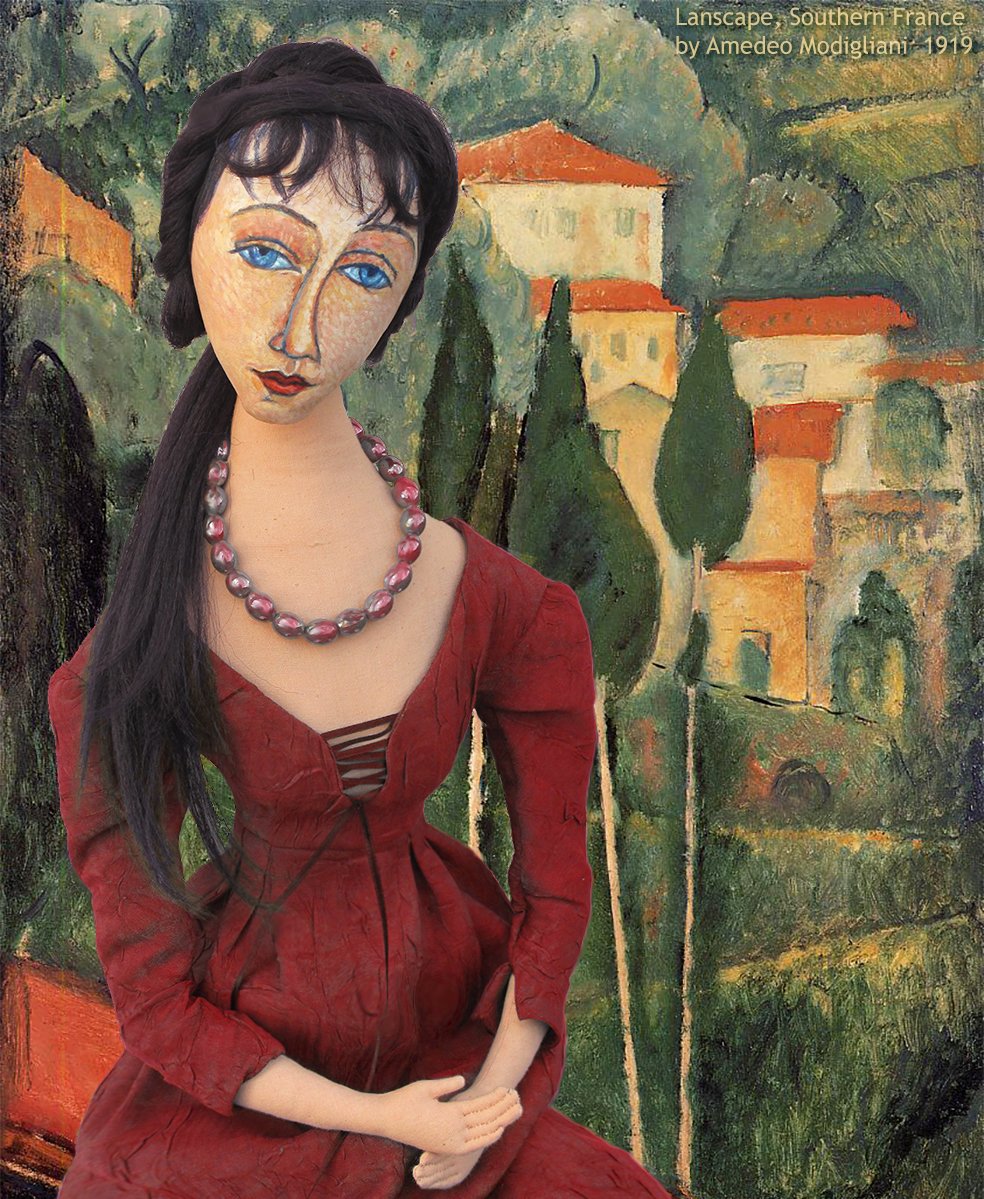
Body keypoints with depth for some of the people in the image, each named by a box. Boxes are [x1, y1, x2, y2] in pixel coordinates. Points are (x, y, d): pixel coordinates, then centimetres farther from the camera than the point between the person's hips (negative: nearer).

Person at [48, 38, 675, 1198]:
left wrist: (493, 1096, -5)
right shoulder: (122, 666, -22)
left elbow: (555, 875, -3)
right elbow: (149, 988, -13)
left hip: (462, 1033, 2)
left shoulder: (502, 605, -18)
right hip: (242, 1086, -1)